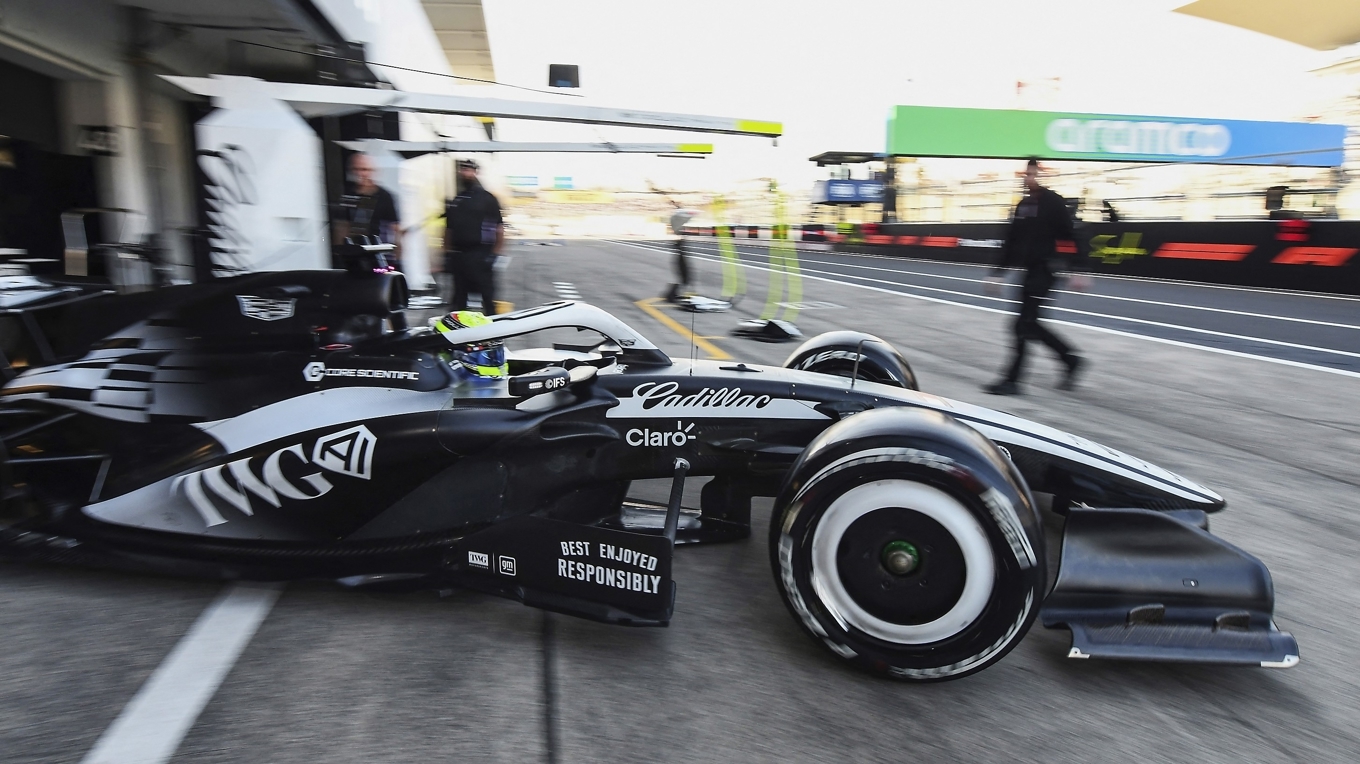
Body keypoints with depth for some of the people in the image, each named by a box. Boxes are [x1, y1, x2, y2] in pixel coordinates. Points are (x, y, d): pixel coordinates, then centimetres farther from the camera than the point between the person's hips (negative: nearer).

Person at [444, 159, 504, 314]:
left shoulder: (487, 198, 0)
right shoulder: (454, 201, 15)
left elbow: (499, 230, -3)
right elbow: (448, 230, 19)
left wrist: (494, 255, -8)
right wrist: (447, 254, 13)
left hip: (480, 256, -5)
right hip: (458, 256, 5)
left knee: (487, 297, -4)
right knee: (459, 300, 11)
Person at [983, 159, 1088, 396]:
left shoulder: (1054, 202, -9)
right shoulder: (1023, 204, 13)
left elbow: (1071, 236, -12)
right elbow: (1011, 241, 16)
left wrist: (1078, 270, -17)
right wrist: (998, 271, 13)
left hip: (1045, 271, -8)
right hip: (1030, 270, 8)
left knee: (1024, 323, -8)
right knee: (1029, 323, 9)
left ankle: (1012, 380, -3)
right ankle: (1071, 358, 25)